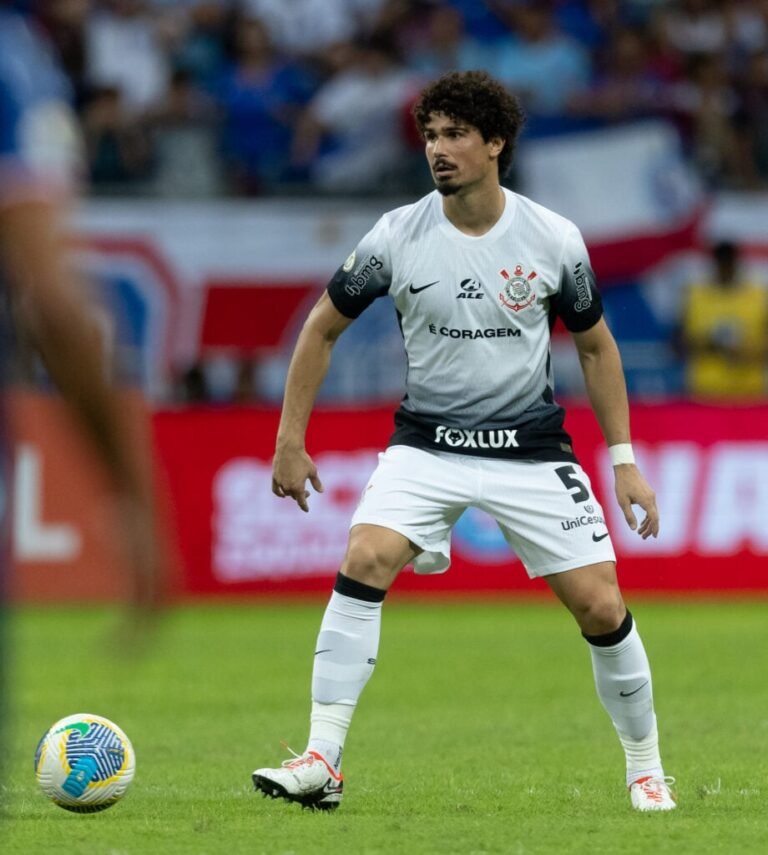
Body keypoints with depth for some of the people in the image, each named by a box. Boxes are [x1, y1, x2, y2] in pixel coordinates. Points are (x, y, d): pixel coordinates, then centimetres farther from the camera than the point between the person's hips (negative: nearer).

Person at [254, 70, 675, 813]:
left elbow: (595, 346, 8)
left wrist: (624, 460, 4)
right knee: (363, 562, -25)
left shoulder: (553, 240, -7)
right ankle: (322, 764, -22)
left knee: (602, 609, -6)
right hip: (427, 444, 0)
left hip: (531, 448, 0)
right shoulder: (396, 237, -8)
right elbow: (323, 327, 6)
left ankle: (646, 768, 18)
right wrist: (290, 440, 4)